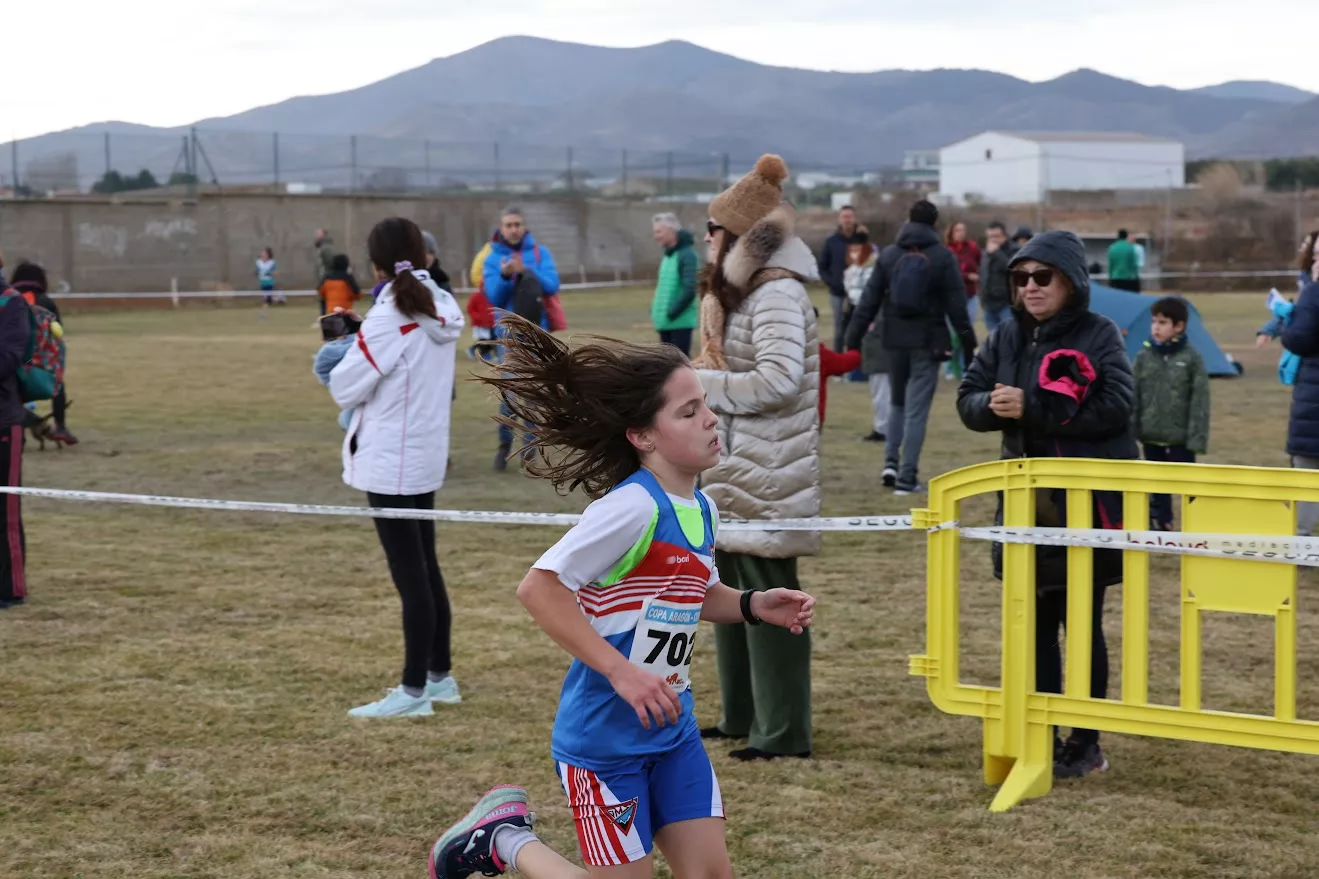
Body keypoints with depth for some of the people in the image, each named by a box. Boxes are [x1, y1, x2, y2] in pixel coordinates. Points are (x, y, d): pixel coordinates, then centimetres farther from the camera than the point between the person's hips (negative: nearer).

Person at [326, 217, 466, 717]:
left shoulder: (390, 317, -19)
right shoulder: (442, 309, 3)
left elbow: (344, 389, -13)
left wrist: (346, 357, 6)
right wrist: (362, 346, 6)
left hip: (390, 461, -8)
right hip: (425, 455, 8)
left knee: (409, 574, -2)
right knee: (425, 568, 16)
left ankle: (414, 691, 5)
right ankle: (439, 676, 25)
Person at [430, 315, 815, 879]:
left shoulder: (703, 508, 4)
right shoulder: (634, 507, -22)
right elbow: (539, 588, -25)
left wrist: (753, 607, 4)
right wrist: (621, 671, -26)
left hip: (674, 729, 8)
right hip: (604, 739, -8)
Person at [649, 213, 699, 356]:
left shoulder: (686, 254, -12)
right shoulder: (668, 255, 15)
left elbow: (689, 289, -20)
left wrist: (672, 313, -18)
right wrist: (656, 309, 10)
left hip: (680, 321, -9)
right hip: (666, 322, 9)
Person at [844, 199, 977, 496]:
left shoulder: (889, 254, 4)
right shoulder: (943, 257, -4)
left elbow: (869, 300, 3)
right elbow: (957, 305, -6)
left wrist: (853, 338, 6)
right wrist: (968, 343, -1)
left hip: (895, 339, 3)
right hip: (927, 341, -3)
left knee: (898, 402, 21)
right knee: (917, 409, 0)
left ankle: (891, 461, 5)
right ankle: (906, 478, -3)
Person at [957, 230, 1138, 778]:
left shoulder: (1098, 336, -6)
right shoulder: (1008, 337, 10)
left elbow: (1114, 406, -19)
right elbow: (969, 399, 9)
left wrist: (1031, 408, -22)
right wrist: (993, 405, -15)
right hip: (1026, 502, 5)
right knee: (1034, 623, 9)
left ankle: (1084, 746, 12)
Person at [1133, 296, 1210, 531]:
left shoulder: (1191, 358, -7)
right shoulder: (1144, 356, 2)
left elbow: (1200, 401, -9)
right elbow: (1133, 397, 6)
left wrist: (1197, 438, -13)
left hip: (1181, 437, -4)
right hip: (1151, 436, 4)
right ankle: (1161, 525, 24)